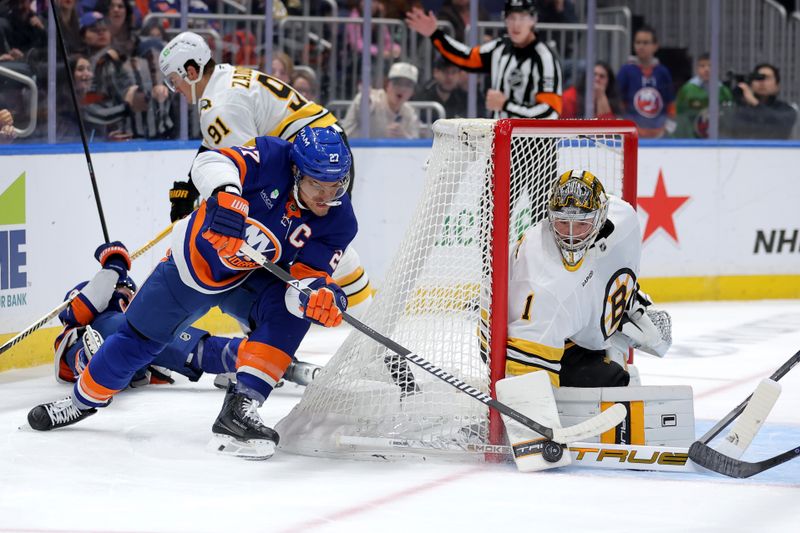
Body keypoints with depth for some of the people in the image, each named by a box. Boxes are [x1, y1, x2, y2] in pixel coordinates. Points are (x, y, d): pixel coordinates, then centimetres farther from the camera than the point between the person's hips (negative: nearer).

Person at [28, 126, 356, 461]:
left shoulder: (338, 222, -22)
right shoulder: (273, 159, -29)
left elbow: (306, 277, -26)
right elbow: (211, 162, -41)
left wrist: (320, 294, -49)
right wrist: (226, 195, -61)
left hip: (254, 279, 1)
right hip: (196, 260, -1)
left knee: (289, 309, -29)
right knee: (140, 337, 8)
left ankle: (241, 408, -29)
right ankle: (86, 398, 37)